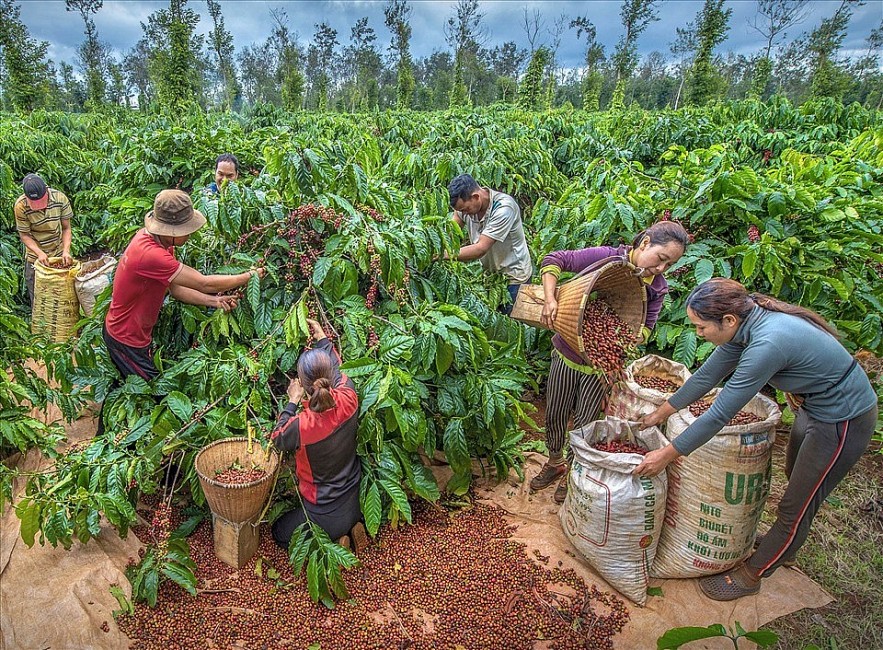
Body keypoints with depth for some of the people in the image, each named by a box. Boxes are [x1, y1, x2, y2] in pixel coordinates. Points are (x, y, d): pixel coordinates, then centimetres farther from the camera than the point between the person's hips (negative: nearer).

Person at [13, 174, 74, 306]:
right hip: (35, 257, -1)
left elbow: (66, 228, -9)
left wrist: (66, 251, -22)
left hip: (59, 255, 1)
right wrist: (40, 253, -26)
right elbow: (24, 235, -11)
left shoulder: (60, 198, -17)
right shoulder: (21, 206, -20)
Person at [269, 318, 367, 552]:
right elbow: (339, 369, 3)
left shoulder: (301, 425, -34)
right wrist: (322, 339, 15)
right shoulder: (348, 400, -22)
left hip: (325, 513, -5)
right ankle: (352, 527, 13)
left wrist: (293, 402, -3)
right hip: (355, 503, 6)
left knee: (279, 532, 22)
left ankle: (334, 542, 6)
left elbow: (276, 439, -8)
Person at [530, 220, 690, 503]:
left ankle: (572, 473, 37)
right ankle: (554, 463, 43)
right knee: (554, 416, 15)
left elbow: (646, 326, -9)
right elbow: (553, 260, -17)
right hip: (567, 353, -1)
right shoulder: (606, 257, -19)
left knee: (584, 423, 11)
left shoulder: (657, 288, -6)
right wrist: (550, 299, -31)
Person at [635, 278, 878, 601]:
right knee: (797, 482, 27)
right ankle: (783, 545, 50)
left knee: (796, 506, 6)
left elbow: (720, 414, -32)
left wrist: (666, 455, -23)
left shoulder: (767, 344, -36)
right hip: (816, 408, 9)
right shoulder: (746, 323, -10)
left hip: (843, 422, -9)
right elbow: (706, 376, 1)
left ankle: (749, 576, 22)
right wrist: (660, 413, 8)